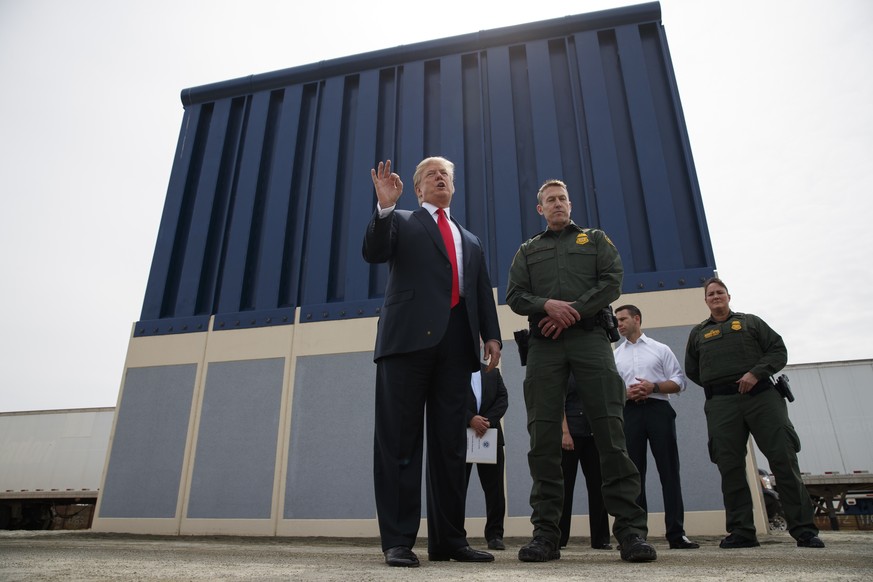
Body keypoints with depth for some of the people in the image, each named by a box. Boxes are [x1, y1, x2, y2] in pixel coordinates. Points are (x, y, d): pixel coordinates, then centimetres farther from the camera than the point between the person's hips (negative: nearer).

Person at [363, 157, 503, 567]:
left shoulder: (471, 242, 28)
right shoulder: (401, 222, 17)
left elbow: (484, 294, 20)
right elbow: (374, 253, -1)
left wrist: (492, 335, 5)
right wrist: (385, 206, -14)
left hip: (456, 343, 4)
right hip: (408, 337, -4)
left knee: (451, 444, 4)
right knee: (400, 441, -4)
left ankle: (448, 539, 11)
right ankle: (398, 540, 1)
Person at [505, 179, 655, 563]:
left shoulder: (596, 240, 20)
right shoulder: (527, 251, 23)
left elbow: (612, 282, 4)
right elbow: (514, 296, 10)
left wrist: (572, 311, -9)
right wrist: (547, 305, -11)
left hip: (590, 337, -1)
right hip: (543, 344, 2)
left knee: (610, 431, -9)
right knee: (543, 437, -4)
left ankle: (630, 528, -4)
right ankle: (546, 532, 0)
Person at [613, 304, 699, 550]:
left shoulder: (661, 349, 13)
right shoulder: (614, 356, 18)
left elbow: (679, 382, 6)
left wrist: (653, 386, -11)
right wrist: (626, 393, -9)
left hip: (658, 410, -2)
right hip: (629, 413, 2)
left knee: (669, 471, -4)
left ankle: (676, 534, -1)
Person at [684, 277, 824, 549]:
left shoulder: (750, 321, 18)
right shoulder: (698, 333, 21)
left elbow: (779, 350, 7)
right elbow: (692, 371, 23)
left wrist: (757, 373, -9)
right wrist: (717, 385, 10)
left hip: (761, 395, -1)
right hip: (721, 404, 1)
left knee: (784, 459, -7)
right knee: (730, 468, -3)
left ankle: (804, 529, 0)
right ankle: (742, 531, 1)